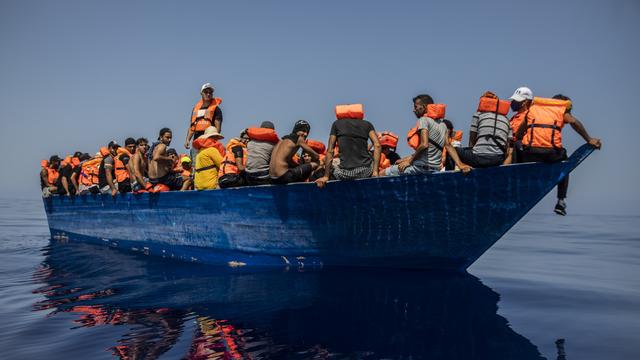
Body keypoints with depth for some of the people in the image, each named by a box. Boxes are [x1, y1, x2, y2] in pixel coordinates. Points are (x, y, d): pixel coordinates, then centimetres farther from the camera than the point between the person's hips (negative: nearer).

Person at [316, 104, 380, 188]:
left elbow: (330, 151, 6)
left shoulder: (336, 124, 13)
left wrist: (326, 176, 6)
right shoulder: (367, 124, 15)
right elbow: (377, 145, 0)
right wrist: (375, 171, -2)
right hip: (366, 172, 1)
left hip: (345, 174, -1)